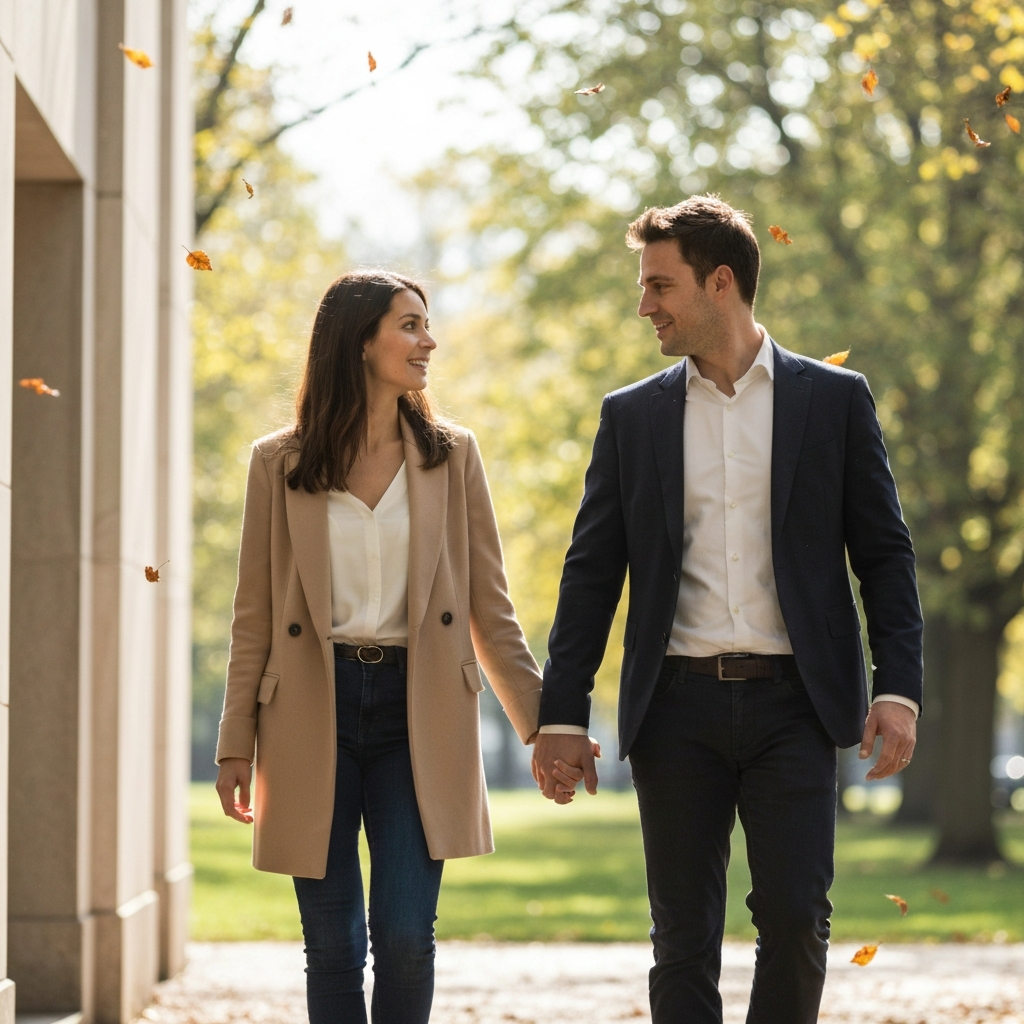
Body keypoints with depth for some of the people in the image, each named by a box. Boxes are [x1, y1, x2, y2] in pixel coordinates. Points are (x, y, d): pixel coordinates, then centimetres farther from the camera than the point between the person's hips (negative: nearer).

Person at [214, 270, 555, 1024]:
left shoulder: (451, 455, 7)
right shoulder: (278, 464, 4)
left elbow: (491, 607, 8)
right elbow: (254, 618, 7)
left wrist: (544, 723, 3)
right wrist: (237, 745, 4)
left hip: (416, 710, 0)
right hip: (314, 712, 0)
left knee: (405, 934, -10)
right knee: (332, 947, 2)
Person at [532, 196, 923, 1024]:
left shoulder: (835, 400, 5)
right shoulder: (632, 417, 10)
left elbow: (885, 554, 4)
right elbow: (592, 573, 9)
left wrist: (899, 690, -8)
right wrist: (561, 715, 3)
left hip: (792, 704, -2)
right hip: (678, 708, 2)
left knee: (795, 917, -9)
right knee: (684, 938, 3)